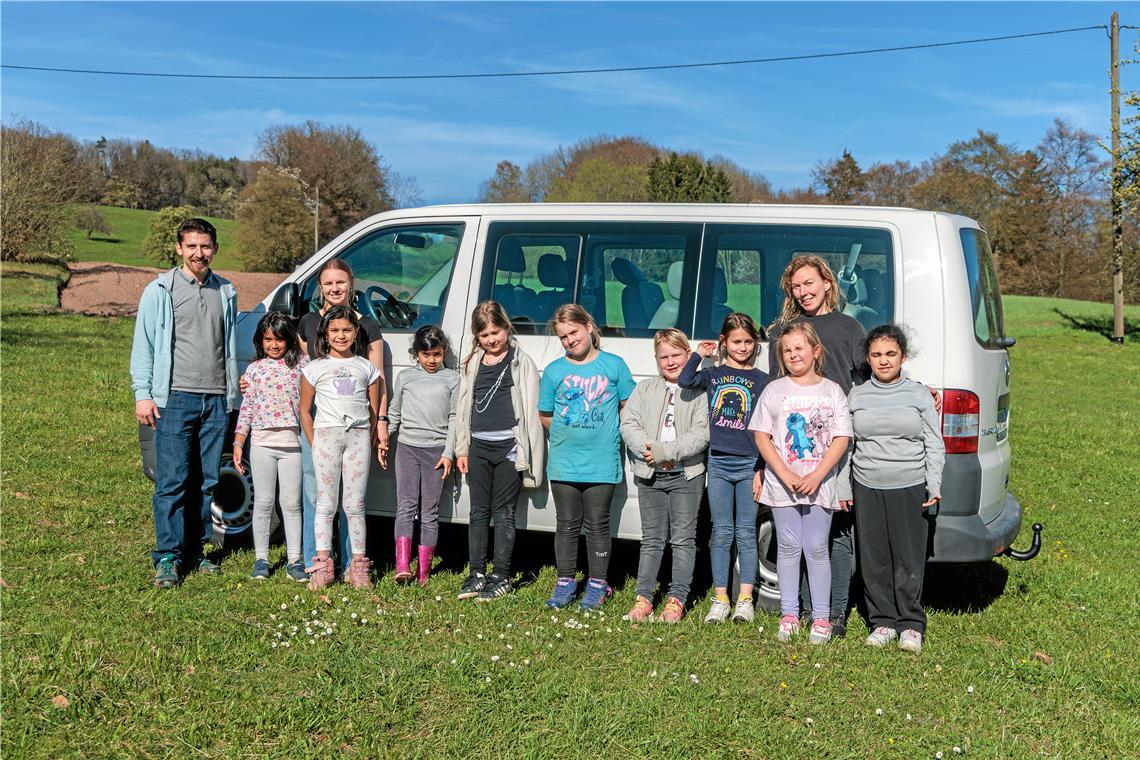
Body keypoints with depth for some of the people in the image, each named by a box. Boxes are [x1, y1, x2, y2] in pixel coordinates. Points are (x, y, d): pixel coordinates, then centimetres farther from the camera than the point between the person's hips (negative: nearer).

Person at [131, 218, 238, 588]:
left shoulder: (225, 293, 14)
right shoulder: (160, 291, 3)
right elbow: (143, 346, 2)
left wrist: (232, 393, 16)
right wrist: (143, 394, -5)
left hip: (216, 400, 4)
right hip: (176, 398, -4)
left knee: (206, 481, 7)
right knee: (172, 481, -6)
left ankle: (194, 551, 16)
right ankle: (168, 557, 0)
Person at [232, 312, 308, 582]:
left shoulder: (301, 363, 4)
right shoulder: (254, 369, 8)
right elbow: (246, 409, 8)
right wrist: (238, 442, 3)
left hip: (293, 444, -1)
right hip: (261, 443, 1)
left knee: (292, 503, 3)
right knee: (263, 502, 7)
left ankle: (294, 560, 10)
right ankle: (261, 559, 17)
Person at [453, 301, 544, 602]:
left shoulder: (521, 362, -1)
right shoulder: (473, 363, 12)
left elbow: (531, 410, -3)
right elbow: (463, 407, 16)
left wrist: (528, 454, -8)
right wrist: (461, 450, 12)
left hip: (509, 447, -4)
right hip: (478, 446, 4)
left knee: (504, 513, 2)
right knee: (479, 512, 8)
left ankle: (501, 577, 10)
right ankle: (477, 574, 16)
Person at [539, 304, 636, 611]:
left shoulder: (613, 365, 1)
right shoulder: (554, 370, 4)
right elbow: (545, 415, 11)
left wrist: (607, 435, 3)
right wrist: (568, 434, 5)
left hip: (603, 462, -2)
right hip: (564, 462, 2)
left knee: (597, 525, 6)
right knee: (567, 525, 9)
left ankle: (598, 584, 17)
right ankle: (566, 582, 21)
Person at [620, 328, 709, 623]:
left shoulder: (699, 391, 0)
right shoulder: (645, 389, 11)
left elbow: (701, 434, -10)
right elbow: (628, 424, 3)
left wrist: (666, 451, -18)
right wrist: (649, 449, -14)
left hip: (686, 474, -3)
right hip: (649, 475, 3)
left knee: (683, 539, 1)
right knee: (652, 539, 8)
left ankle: (676, 599, 7)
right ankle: (643, 598, 10)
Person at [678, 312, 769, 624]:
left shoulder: (761, 380, 4)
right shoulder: (713, 374, 9)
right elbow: (685, 381, -12)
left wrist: (761, 470, -4)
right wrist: (698, 354, -2)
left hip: (748, 465, -1)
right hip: (718, 463, 1)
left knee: (746, 534, 3)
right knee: (721, 534, 6)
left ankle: (745, 599, 10)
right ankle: (720, 600, 11)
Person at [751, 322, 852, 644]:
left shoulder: (832, 391, 3)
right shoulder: (775, 390, 3)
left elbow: (842, 439, -1)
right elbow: (762, 436, 0)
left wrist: (816, 477, -12)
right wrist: (785, 475, -11)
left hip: (819, 483, 0)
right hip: (783, 484, 1)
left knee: (816, 548, 3)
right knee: (788, 548, 7)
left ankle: (821, 617, 12)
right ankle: (789, 614, 16)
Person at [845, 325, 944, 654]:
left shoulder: (919, 394, 3)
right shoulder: (856, 396, 7)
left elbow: (935, 444, 4)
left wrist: (934, 485, -4)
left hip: (910, 488, -2)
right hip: (867, 488, 2)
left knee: (909, 558, 1)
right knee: (874, 559, 6)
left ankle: (911, 624, 14)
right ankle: (883, 621, 19)